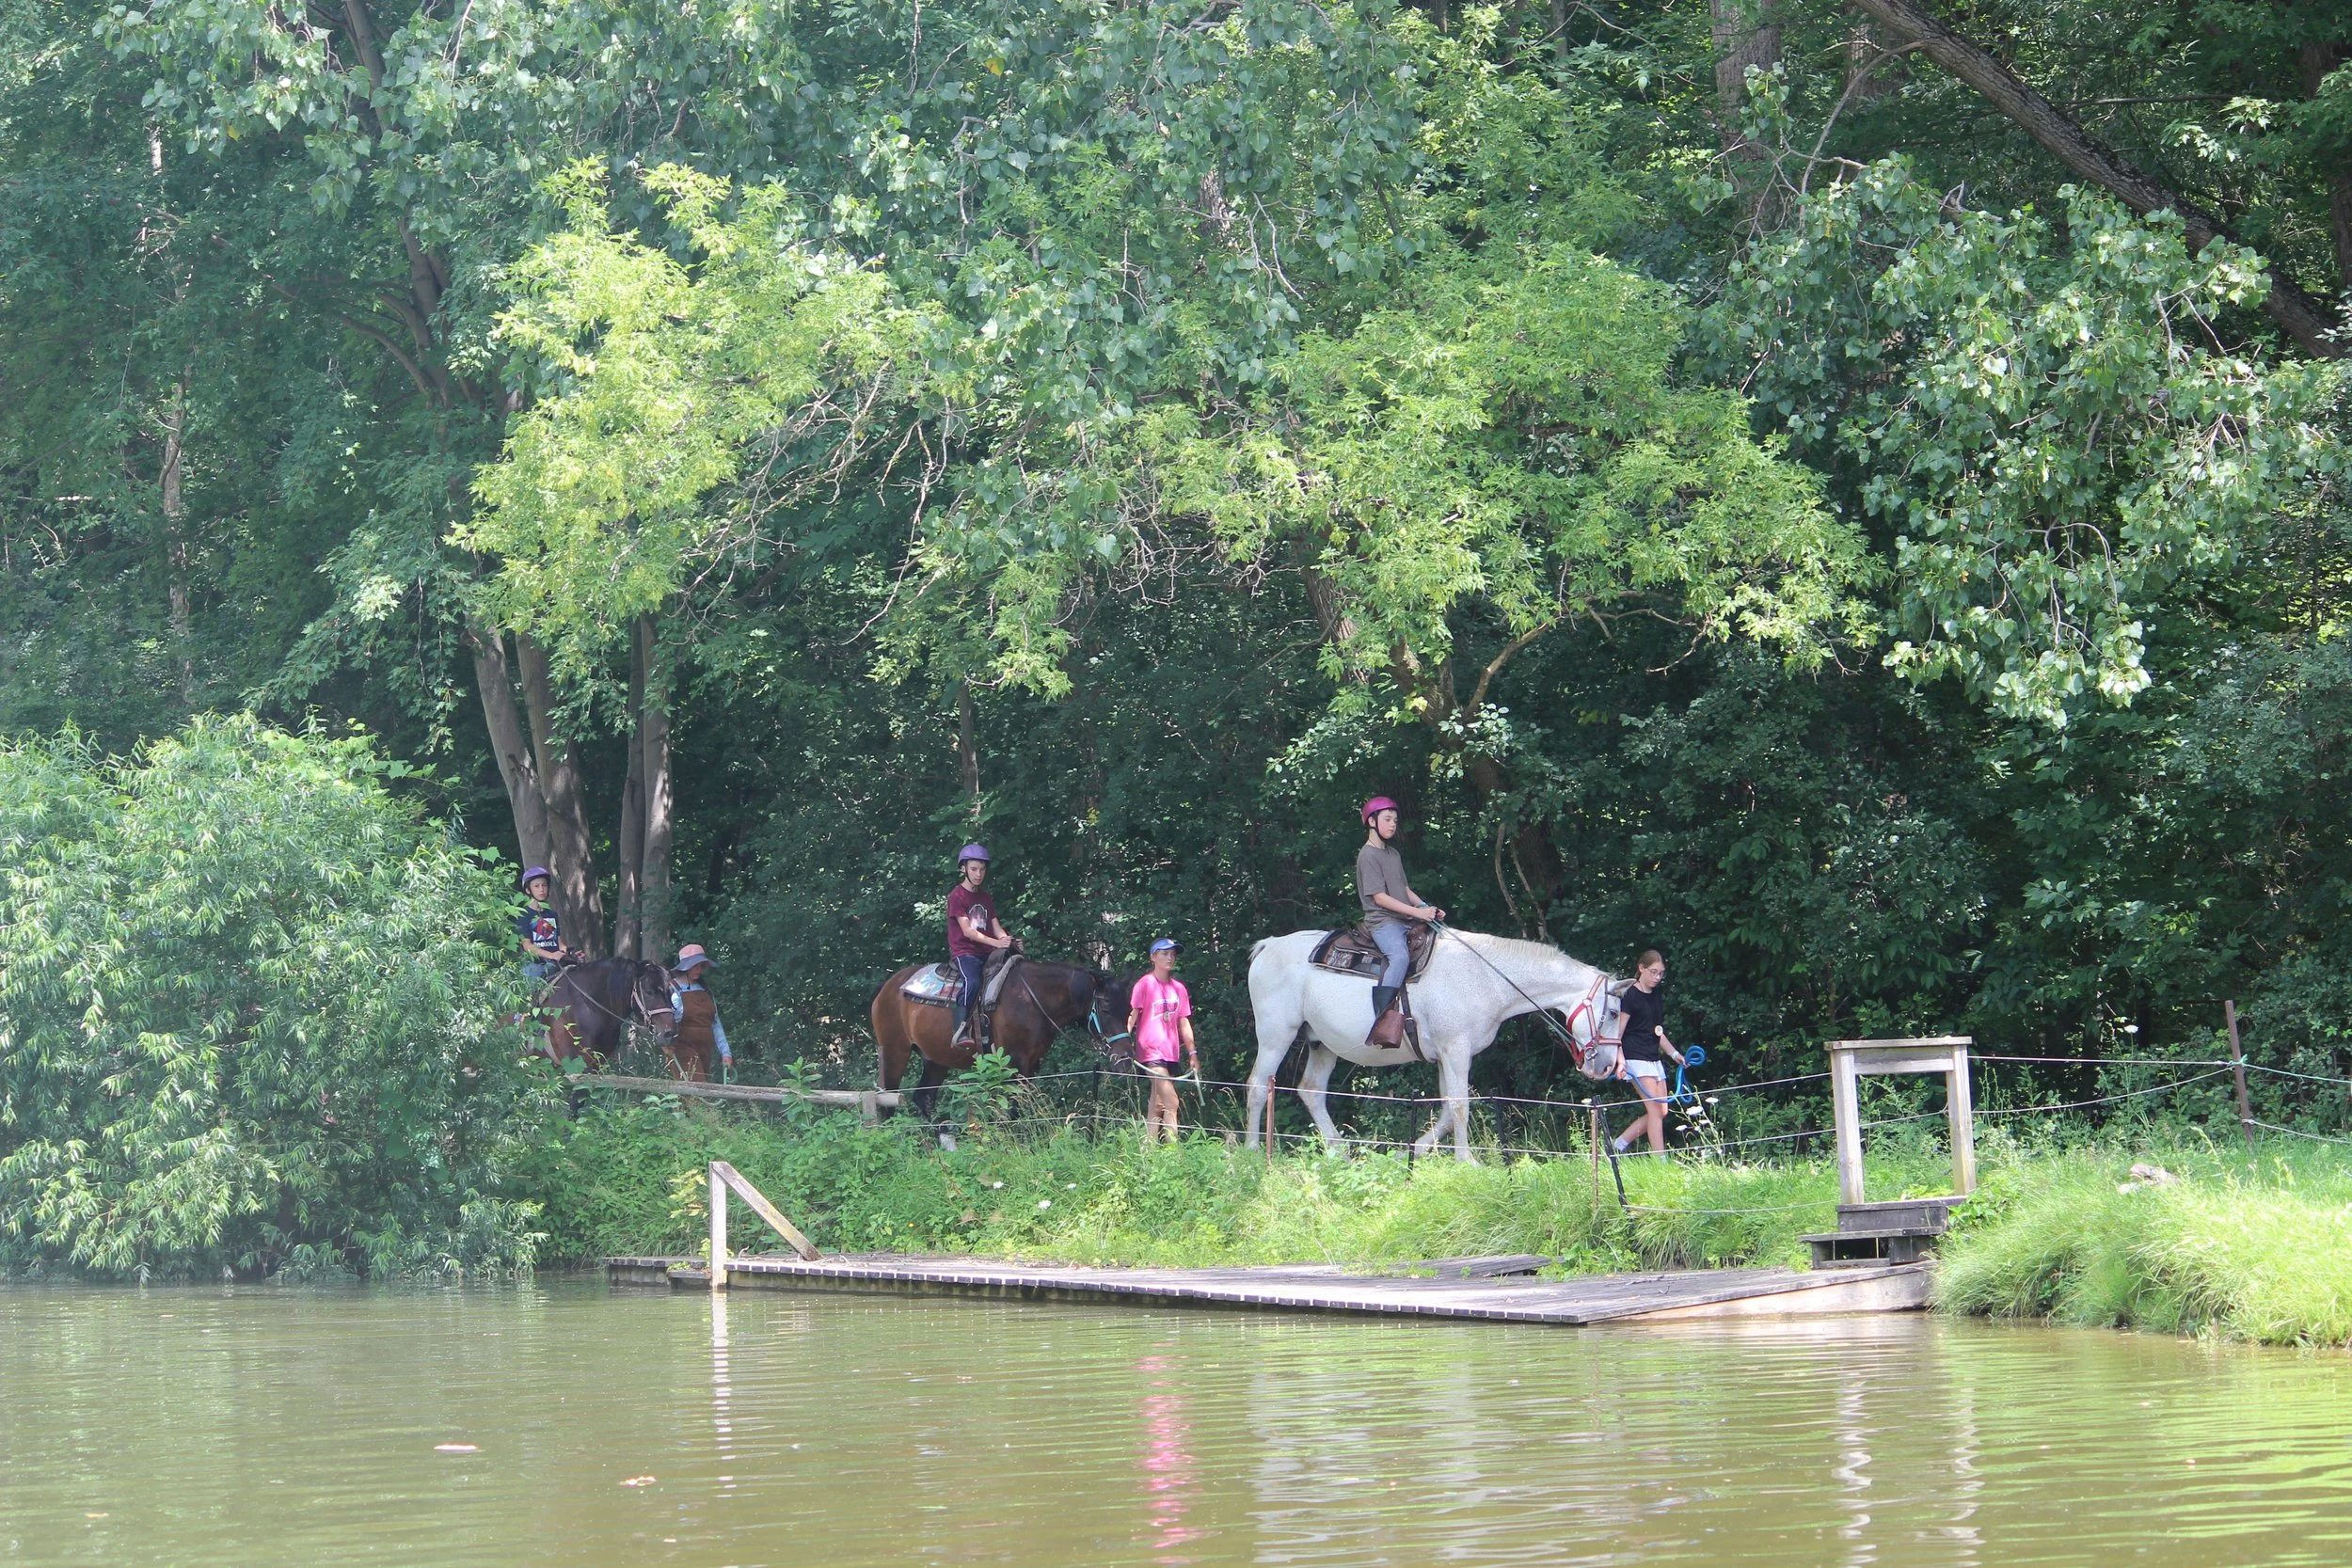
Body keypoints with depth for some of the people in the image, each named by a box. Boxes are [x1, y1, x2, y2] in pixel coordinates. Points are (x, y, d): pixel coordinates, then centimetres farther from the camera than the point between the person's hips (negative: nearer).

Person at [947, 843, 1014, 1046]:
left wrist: (1008, 942, -10)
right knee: (972, 982, -34)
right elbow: (967, 932, -13)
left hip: (987, 953, 7)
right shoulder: (957, 896, -3)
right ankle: (961, 1031, -35)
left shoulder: (985, 898, 18)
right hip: (964, 952, -7)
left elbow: (996, 928, 13)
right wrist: (996, 943, -24)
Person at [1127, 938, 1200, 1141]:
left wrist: (1192, 1053, 14)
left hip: (1170, 1052, 6)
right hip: (1150, 1049, -6)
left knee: (1157, 1107, 7)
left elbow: (1183, 1022, 17)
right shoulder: (1145, 984, -3)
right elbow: (1133, 1015, -7)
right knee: (1171, 1103, -17)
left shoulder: (1178, 988, 13)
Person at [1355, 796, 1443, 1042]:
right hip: (1382, 920, -10)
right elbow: (1379, 897, -15)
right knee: (1400, 956, -34)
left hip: (1405, 920, 10)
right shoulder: (1368, 856, -8)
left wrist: (1429, 910, 5)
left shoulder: (1393, 854, 20)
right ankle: (1380, 1019, -41)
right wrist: (1417, 912, -18)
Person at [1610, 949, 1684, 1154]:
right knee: (1655, 1110, -12)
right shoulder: (1631, 996, -9)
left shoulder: (1657, 999, 15)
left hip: (1653, 1058, 9)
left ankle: (1619, 1144, 16)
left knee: (1661, 1111, 6)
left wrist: (1675, 1054, 13)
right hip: (1636, 1058, -9)